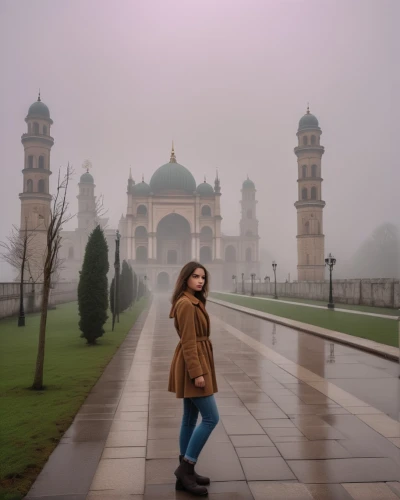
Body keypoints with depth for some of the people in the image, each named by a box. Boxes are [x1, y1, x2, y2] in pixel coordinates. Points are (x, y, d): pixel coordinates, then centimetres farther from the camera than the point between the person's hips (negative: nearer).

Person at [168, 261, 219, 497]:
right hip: (193, 365, -10)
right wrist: (197, 373, -23)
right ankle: (186, 467, 4)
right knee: (211, 417, -6)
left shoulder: (193, 302, 13)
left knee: (190, 418, 13)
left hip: (196, 364, 10)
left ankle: (185, 473, 20)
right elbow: (188, 342, -21)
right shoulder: (186, 304, -18)